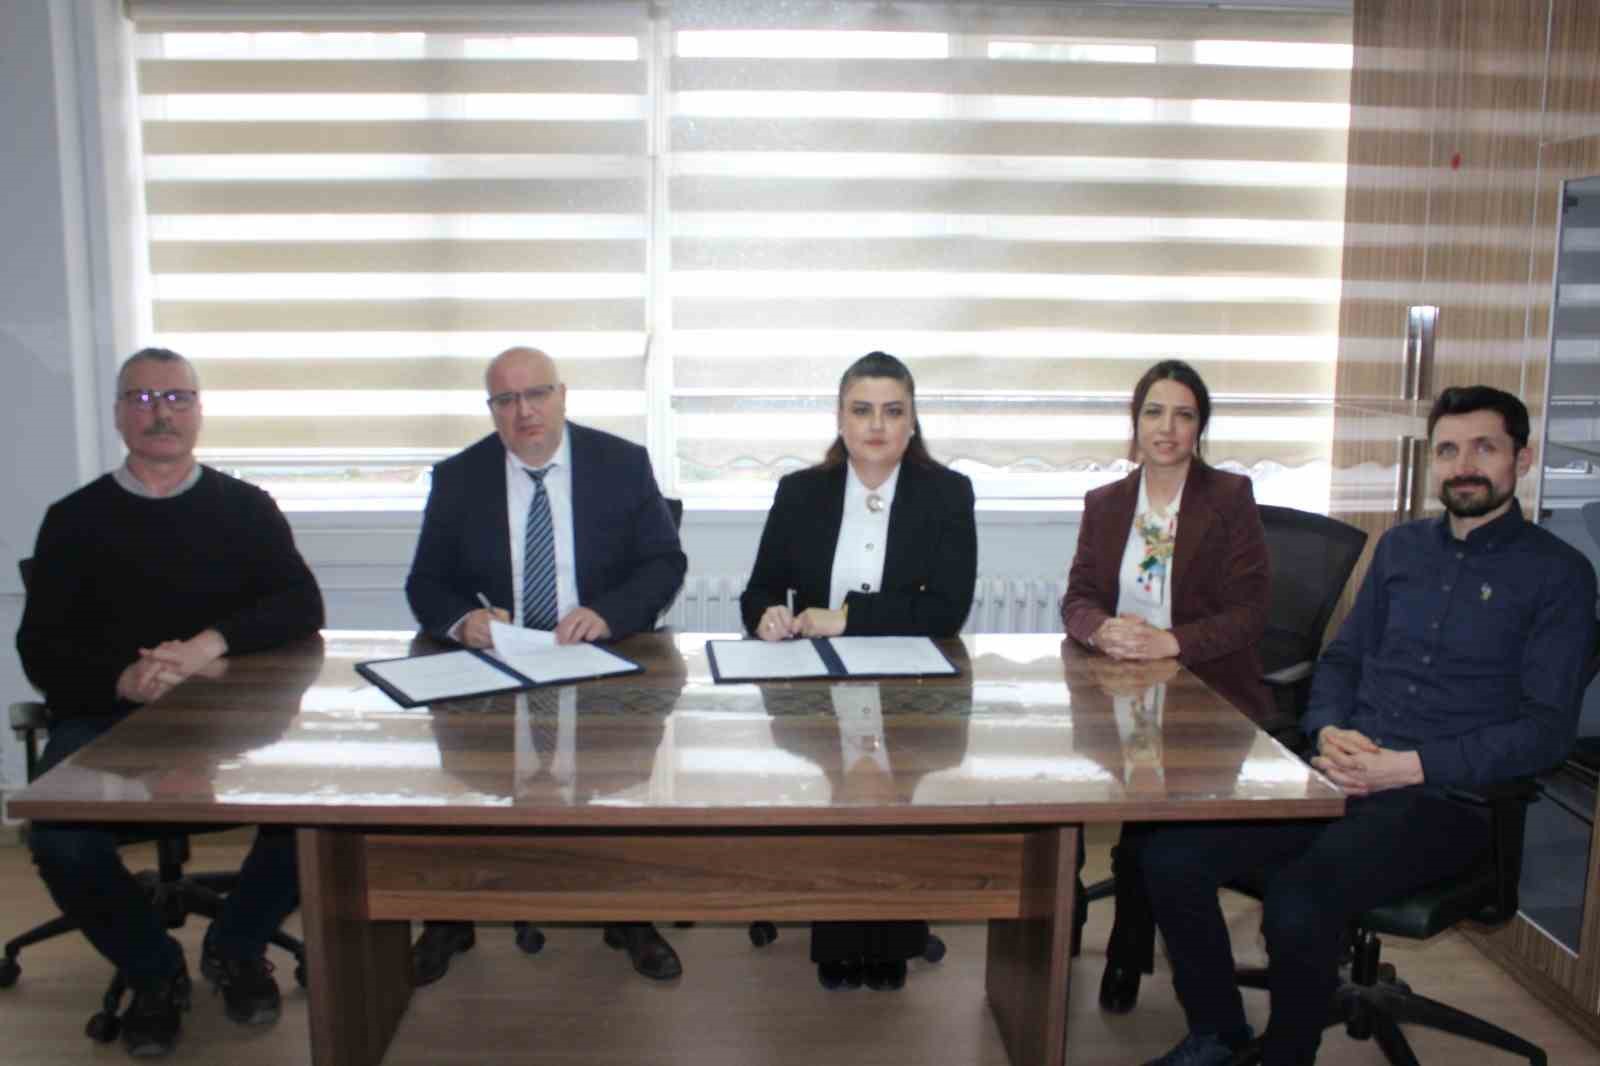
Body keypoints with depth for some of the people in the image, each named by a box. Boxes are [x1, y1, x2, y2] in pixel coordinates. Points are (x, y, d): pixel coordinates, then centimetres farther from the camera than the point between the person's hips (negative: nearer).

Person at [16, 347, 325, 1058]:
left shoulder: (245, 508, 11)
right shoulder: (76, 519, 9)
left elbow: (302, 606, 0)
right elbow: (40, 650, 1)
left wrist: (213, 644, -18)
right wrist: (122, 679, -20)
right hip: (106, 720, 0)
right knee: (59, 840, -28)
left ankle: (235, 948, 5)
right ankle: (154, 974, 4)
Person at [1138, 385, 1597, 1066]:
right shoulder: (1401, 547, 18)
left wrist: (1408, 767, -15)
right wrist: (1330, 731, -1)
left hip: (1443, 800, -5)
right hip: (1345, 775, 5)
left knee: (1297, 904, -33)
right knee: (1169, 857, -17)